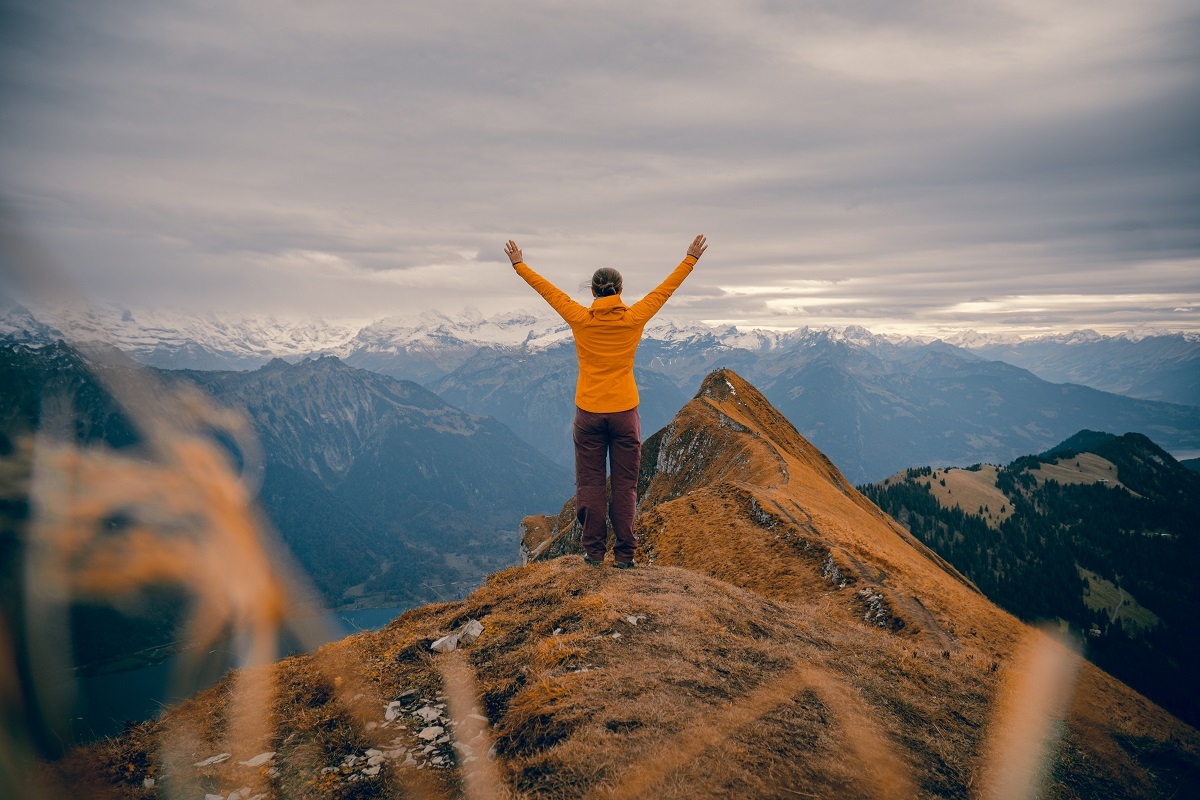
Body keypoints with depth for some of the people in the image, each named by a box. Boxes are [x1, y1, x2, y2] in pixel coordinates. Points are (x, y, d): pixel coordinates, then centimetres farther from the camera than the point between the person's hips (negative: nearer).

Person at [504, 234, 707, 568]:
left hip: (588, 412, 0)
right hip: (625, 412, 0)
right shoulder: (634, 318, -3)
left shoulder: (580, 319, -4)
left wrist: (518, 264, 22)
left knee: (590, 483, 8)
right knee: (625, 484, 6)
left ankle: (594, 551, 12)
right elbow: (666, 288, 8)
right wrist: (691, 258, 20)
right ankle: (624, 554, 9)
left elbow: (548, 290, 9)